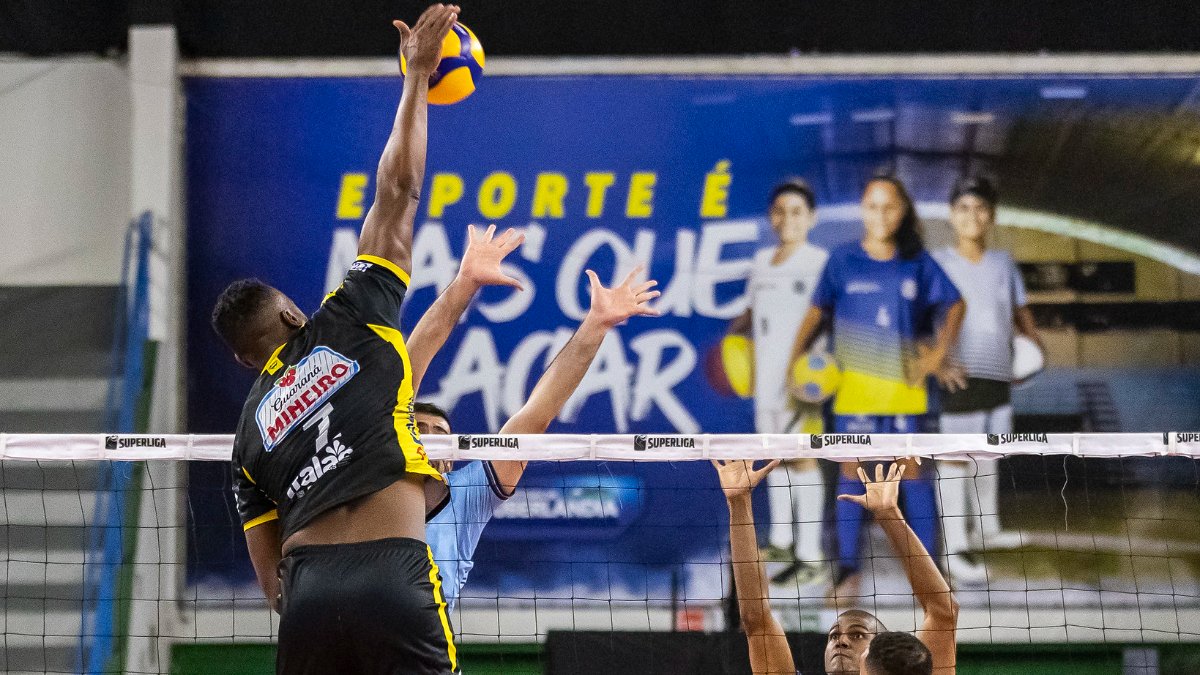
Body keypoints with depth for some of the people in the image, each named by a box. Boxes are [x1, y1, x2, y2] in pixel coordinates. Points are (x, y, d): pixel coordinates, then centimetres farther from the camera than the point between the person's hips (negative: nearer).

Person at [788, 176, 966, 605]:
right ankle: (848, 568, 7)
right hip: (856, 383, 0)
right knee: (851, 469, 1)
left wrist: (940, 352, 0)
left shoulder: (917, 263, 0)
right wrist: (795, 360, -7)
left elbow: (954, 304, 10)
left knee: (913, 469, 3)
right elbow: (817, 313, 3)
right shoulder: (843, 261, -2)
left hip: (906, 383, 0)